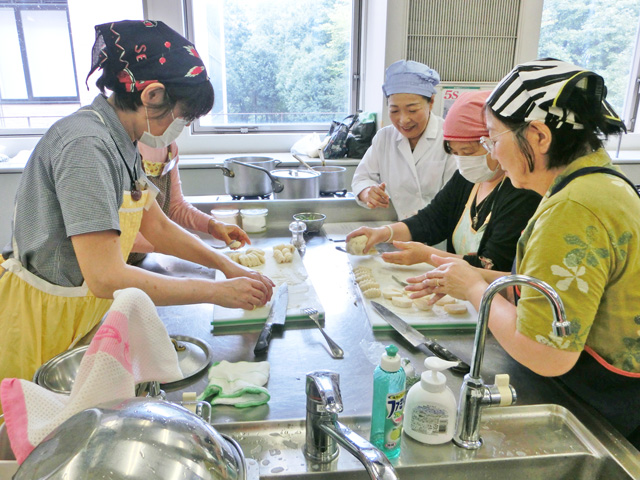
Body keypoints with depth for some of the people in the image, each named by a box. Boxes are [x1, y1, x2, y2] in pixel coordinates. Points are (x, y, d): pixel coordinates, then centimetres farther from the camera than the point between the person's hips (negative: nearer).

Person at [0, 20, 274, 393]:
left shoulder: (121, 142, 2)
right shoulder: (85, 145, -27)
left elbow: (158, 228, 9)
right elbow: (106, 278, -32)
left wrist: (227, 265, -1)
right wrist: (217, 292, -25)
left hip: (77, 316, 8)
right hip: (34, 324, -8)